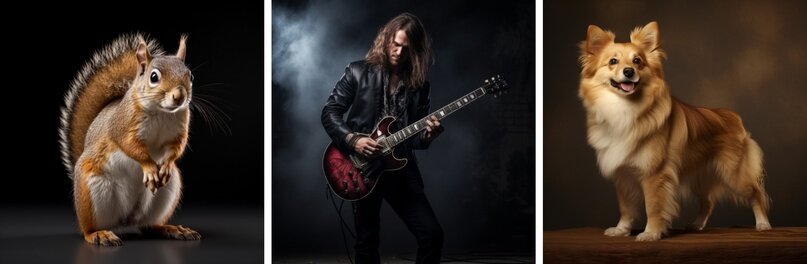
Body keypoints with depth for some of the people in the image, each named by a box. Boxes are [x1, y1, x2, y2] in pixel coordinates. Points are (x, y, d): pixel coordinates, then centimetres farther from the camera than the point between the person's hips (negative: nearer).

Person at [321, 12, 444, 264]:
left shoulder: (419, 83, 5)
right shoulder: (358, 72, -2)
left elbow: (414, 138, 8)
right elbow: (330, 112, -2)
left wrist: (427, 135, -15)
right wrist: (352, 139, -17)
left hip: (401, 169, 2)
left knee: (432, 233, -5)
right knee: (367, 243, 5)